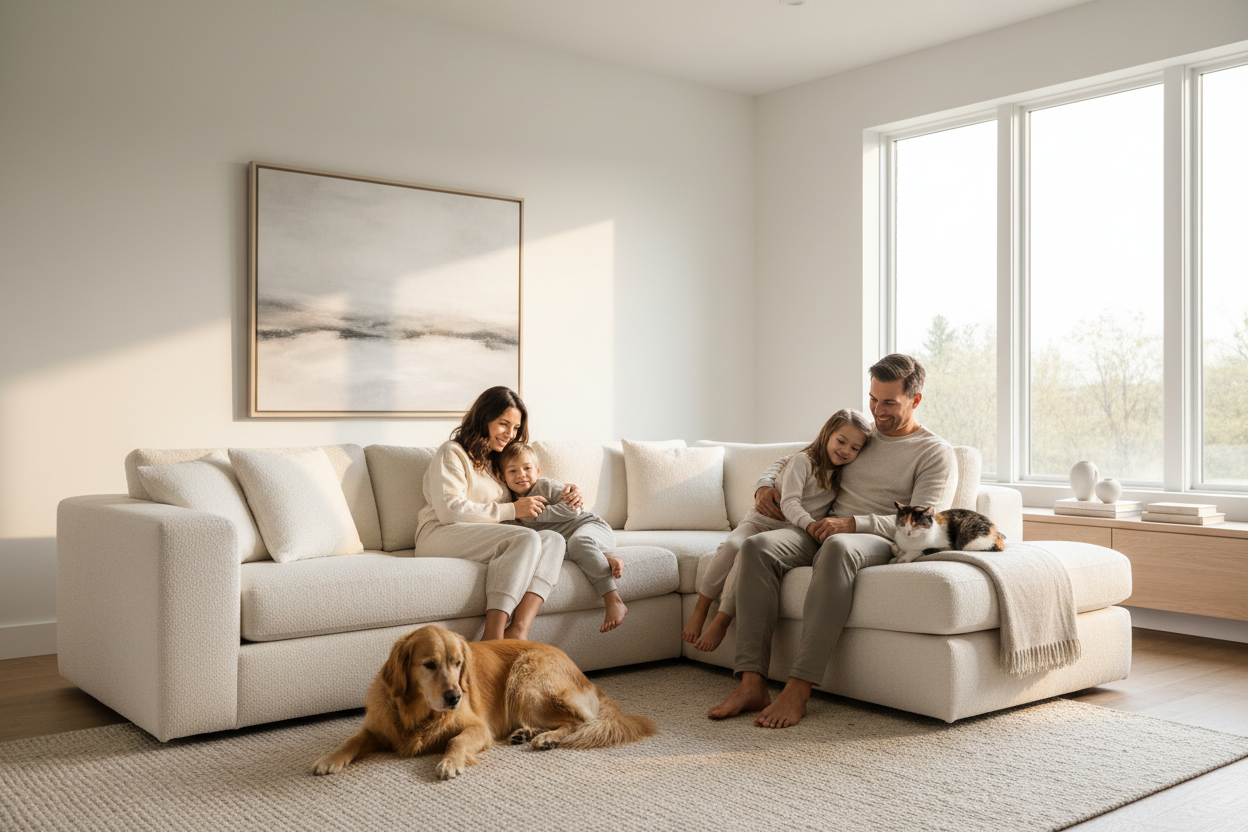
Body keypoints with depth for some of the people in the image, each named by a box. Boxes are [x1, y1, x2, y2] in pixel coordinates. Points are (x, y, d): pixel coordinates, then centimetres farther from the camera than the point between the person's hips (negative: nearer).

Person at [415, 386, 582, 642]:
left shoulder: (498, 462, 28)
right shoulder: (452, 453, 3)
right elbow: (451, 510, -11)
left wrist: (566, 492, 17)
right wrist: (511, 510, -9)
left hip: (488, 539, 7)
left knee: (553, 539, -22)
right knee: (527, 538, -32)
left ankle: (518, 630, -41)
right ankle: (493, 635, -43)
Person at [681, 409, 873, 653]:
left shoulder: (844, 474, 8)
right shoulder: (804, 461, -7)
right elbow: (789, 502, -19)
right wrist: (809, 523, -37)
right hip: (762, 519, -1)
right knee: (731, 546, -33)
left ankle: (721, 621, -27)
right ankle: (700, 610, -19)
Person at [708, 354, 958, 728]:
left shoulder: (936, 452, 7)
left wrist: (854, 523, -19)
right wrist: (765, 486, 7)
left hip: (879, 543, -5)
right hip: (821, 532, 5)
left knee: (837, 548, -42)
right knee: (757, 547, -28)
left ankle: (798, 690, -43)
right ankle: (751, 683, -33)